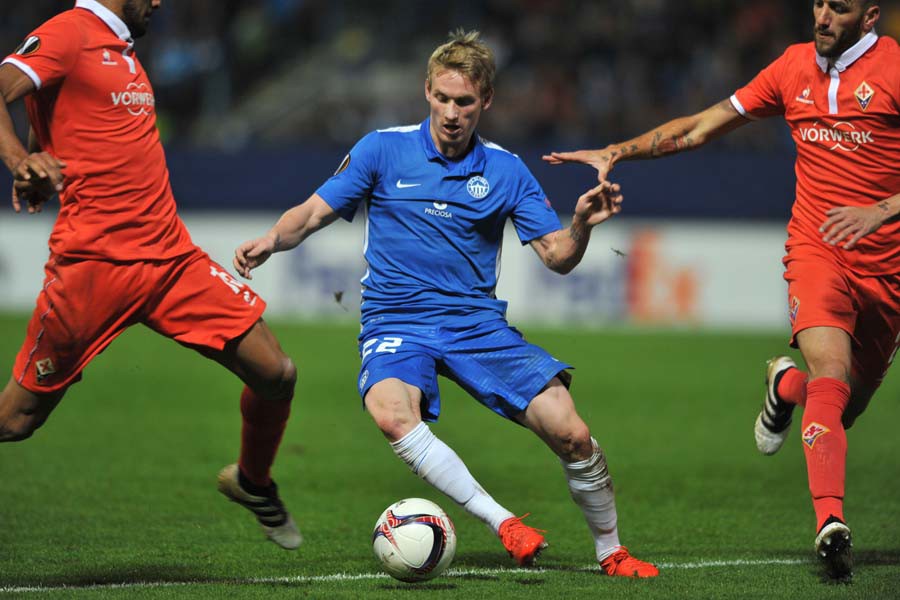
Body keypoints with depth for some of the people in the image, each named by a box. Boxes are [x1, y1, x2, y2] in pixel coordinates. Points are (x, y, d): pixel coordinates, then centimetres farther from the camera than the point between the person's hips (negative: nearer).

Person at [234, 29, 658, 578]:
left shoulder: (505, 171, 6)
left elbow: (557, 256, 4)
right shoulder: (383, 150, 1)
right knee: (392, 413, -37)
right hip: (396, 324, -2)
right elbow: (312, 214, 3)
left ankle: (611, 552, 10)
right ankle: (502, 522, -33)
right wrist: (272, 240, -18)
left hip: (479, 324, 2)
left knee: (571, 434, -14)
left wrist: (582, 225, -17)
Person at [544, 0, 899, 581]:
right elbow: (700, 127, 15)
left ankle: (787, 385, 44)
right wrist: (618, 151, 8)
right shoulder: (794, 67, 7)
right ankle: (831, 522, -27)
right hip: (817, 251, 1)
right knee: (830, 378, -24)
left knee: (847, 406, 10)